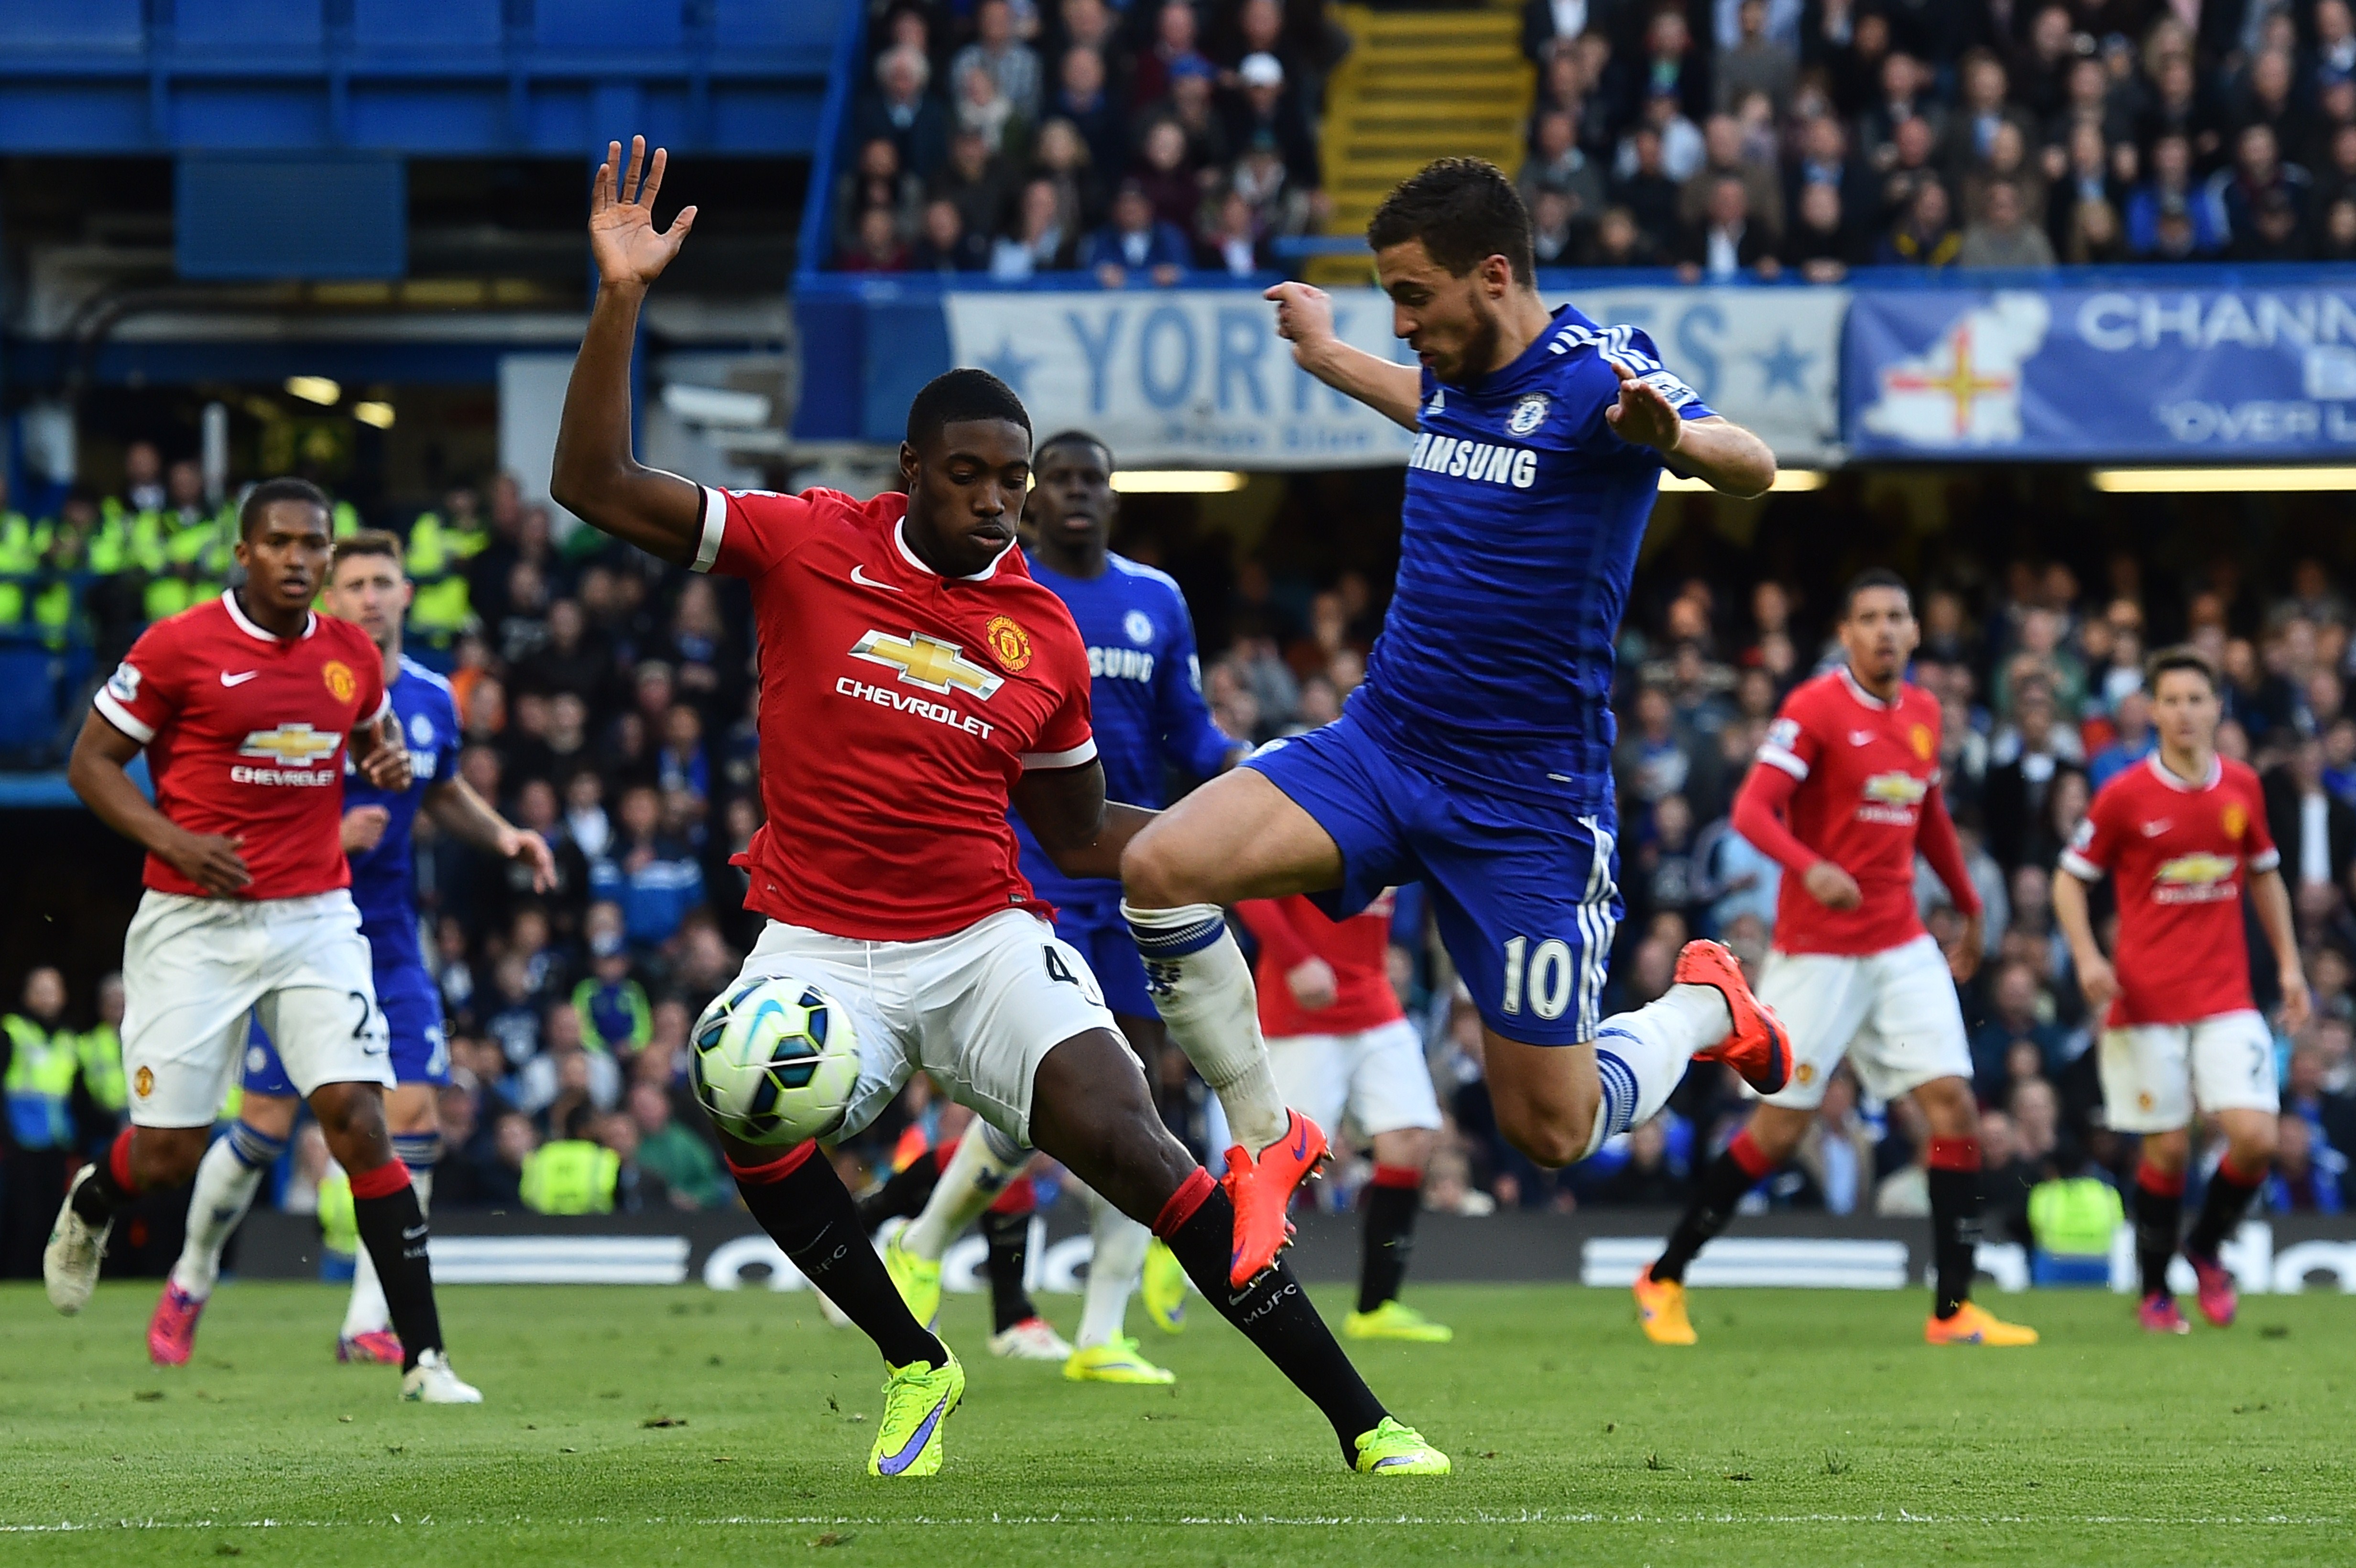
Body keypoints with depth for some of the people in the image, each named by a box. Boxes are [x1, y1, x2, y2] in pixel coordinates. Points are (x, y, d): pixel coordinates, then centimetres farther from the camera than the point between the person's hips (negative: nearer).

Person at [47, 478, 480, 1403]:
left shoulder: (352, 657, 7)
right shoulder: (178, 648, -7)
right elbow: (92, 761, -1)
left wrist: (391, 761, 3)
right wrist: (170, 839, -16)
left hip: (316, 918, 3)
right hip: (193, 921, -3)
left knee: (356, 1116, -13)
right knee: (170, 1152, -1)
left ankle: (424, 1357, -12)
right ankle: (90, 1206, 38)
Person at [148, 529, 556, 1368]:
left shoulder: (432, 700, 4)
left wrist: (503, 835, 5)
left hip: (389, 948, 4)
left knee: (416, 1123, -9)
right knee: (263, 1130, -2)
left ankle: (367, 1323, -2)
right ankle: (190, 1283, 24)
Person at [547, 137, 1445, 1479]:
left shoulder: (1047, 636, 4)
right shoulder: (811, 547, -2)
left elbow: (1079, 831, 15)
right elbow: (595, 486, -6)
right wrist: (623, 304, -14)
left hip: (988, 940, 0)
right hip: (823, 945, 0)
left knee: (1123, 1138, -20)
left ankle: (1360, 1419, -15)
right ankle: (915, 1362, -3)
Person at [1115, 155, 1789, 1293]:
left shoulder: (1594, 370, -15)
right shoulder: (1457, 364, 5)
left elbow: (1750, 468, -31)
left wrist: (1674, 436, -54)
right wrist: (1328, 358, 47)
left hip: (1530, 794, -6)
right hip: (1382, 744, 6)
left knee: (1549, 1132, 0)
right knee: (1161, 867, -20)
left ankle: (1704, 1006, 32)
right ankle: (1266, 1145, -3)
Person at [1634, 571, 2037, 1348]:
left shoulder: (1923, 713, 10)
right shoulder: (1816, 708, -11)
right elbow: (1753, 810, -19)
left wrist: (1970, 909, 30)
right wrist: (1811, 868, -36)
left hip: (1902, 947, 6)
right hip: (1817, 950, -6)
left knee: (1953, 1105, -6)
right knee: (1779, 1129, -2)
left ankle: (1955, 1309, -2)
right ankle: (1664, 1280, 14)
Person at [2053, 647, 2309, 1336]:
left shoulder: (2242, 788, 5)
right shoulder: (2124, 797, -5)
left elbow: (2264, 875, 19)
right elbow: (2071, 879, 4)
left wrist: (2288, 964, 14)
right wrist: (2088, 957, -10)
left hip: (2226, 1000, 2)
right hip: (2146, 999, -2)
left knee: (2255, 1137, -11)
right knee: (2168, 1149, -1)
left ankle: (2206, 1248, 17)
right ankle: (2155, 1291, 18)